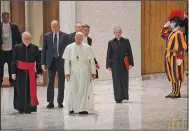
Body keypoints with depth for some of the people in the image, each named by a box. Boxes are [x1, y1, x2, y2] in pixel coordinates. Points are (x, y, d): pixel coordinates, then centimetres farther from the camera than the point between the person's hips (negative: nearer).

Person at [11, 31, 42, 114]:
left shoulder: (35, 48, 3)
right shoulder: (17, 47, 1)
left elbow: (38, 61, 5)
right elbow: (14, 61, 0)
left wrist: (39, 72, 2)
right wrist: (13, 72, -5)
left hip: (31, 72, 1)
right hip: (20, 72, -1)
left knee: (31, 90, 1)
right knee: (21, 90, 2)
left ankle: (29, 108, 10)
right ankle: (20, 108, 13)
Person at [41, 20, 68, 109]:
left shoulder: (64, 36, 1)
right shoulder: (47, 36, 4)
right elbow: (44, 50, 4)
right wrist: (43, 63, -2)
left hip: (61, 61, 0)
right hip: (51, 61, 0)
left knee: (61, 82, 6)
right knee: (50, 82, -1)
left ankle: (60, 101, 17)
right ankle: (50, 102, 4)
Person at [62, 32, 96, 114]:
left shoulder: (87, 48, -1)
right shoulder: (69, 48, 1)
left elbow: (91, 61, 2)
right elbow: (67, 61, 1)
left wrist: (93, 72, 1)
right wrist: (67, 72, -5)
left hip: (84, 73, -1)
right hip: (73, 72, 1)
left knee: (84, 90, 0)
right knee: (72, 90, 1)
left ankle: (83, 108, 3)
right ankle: (72, 108, 14)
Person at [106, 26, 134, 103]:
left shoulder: (126, 41, 6)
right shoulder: (111, 42, 5)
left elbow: (129, 53, 5)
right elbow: (108, 55, 4)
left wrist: (130, 63, -2)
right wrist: (108, 66, -2)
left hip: (124, 64, 1)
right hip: (115, 65, -1)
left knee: (124, 81, 4)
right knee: (116, 81, -1)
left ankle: (124, 96, 17)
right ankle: (118, 98, 3)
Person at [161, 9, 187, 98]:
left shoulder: (178, 33, -16)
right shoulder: (170, 32, 12)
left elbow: (181, 47, -20)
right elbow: (163, 35, 31)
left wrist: (180, 58, -23)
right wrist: (165, 26, 16)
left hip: (175, 57, -10)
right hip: (169, 56, 10)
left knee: (176, 75, -5)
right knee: (171, 75, 13)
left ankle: (177, 93, 0)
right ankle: (174, 92, 20)